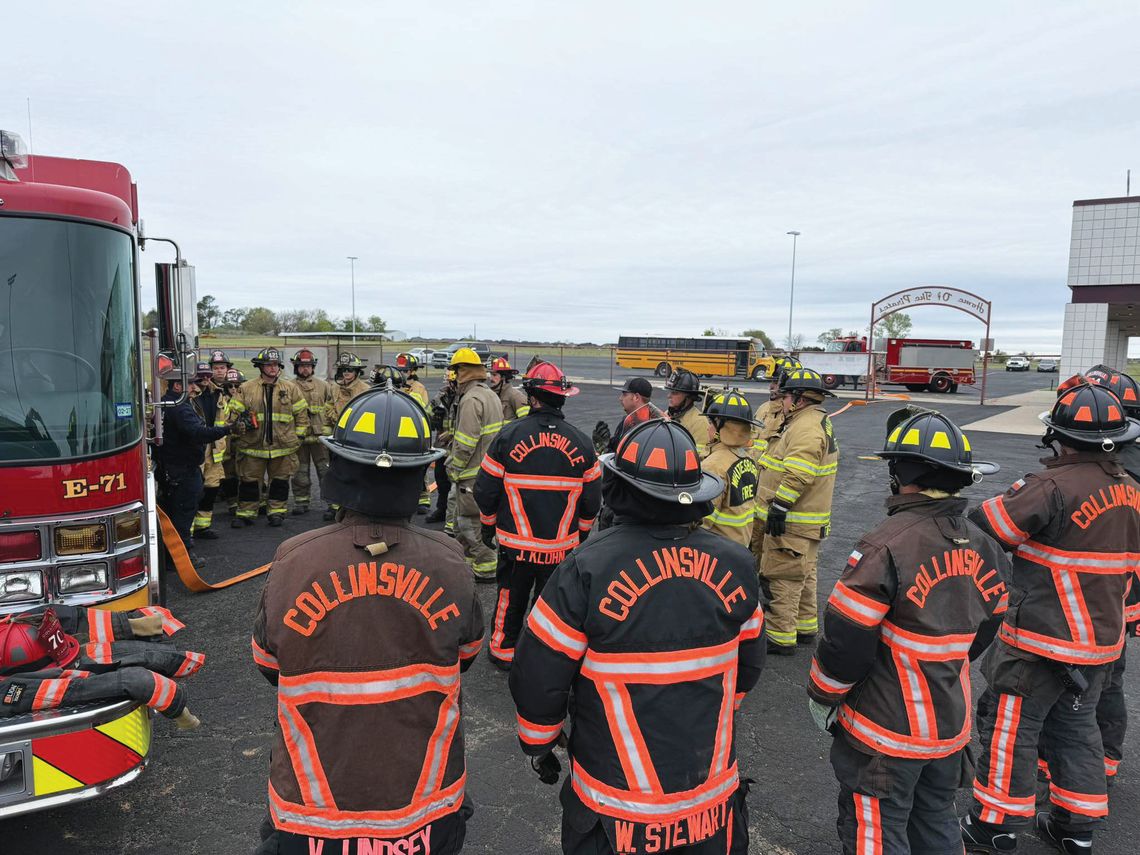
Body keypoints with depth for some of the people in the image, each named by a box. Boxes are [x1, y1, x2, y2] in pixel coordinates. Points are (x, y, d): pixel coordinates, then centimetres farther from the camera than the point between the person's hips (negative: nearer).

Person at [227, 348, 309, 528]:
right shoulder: (245, 388, 2)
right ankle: (245, 513, 18)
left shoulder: (290, 388, 4)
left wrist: (298, 435, 6)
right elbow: (234, 413, 6)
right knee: (249, 481, 6)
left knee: (280, 481, 9)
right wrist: (237, 433, 1)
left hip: (283, 445, 1)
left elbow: (302, 412, 9)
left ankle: (277, 511, 21)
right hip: (252, 445, 0)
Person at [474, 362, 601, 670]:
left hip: (515, 543, -1)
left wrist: (488, 526, 12)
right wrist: (581, 534, 17)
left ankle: (503, 651, 33)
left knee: (511, 598, 18)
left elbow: (486, 489, -5)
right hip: (562, 546, 1)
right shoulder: (580, 442, -4)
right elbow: (591, 498, 2)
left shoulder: (509, 435, -11)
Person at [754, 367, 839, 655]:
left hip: (790, 523, -11)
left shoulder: (806, 428, -20)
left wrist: (779, 507, -26)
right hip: (808, 520, 11)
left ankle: (780, 638, 3)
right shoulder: (818, 422, 16)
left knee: (782, 578, -4)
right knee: (803, 576, 20)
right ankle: (805, 627, 32)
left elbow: (798, 475, -29)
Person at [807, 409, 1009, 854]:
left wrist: (821, 697, -6)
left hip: (887, 730, -7)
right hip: (952, 725, 7)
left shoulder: (888, 544, -25)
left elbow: (846, 637, -22)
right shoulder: (981, 545, -1)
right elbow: (984, 626, 12)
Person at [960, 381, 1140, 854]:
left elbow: (984, 528, -22)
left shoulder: (1054, 487, -23)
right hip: (1101, 638, 8)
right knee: (1077, 727, 21)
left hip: (1041, 642, -8)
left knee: (1009, 728, 6)